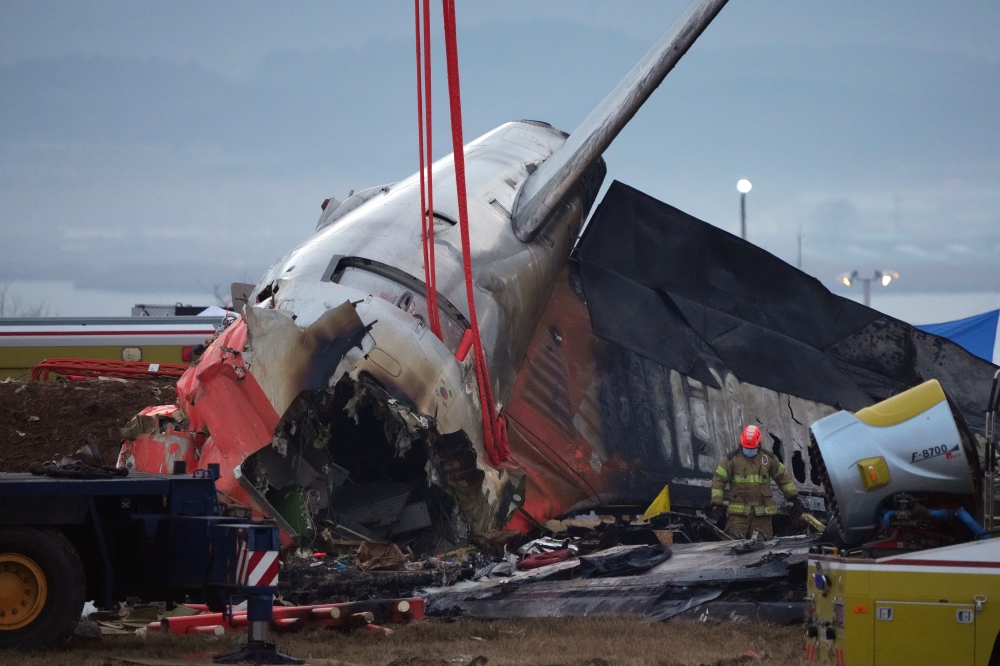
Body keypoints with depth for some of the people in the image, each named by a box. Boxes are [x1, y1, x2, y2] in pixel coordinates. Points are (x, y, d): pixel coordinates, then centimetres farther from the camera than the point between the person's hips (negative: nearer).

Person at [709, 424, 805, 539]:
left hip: (762, 512, 2)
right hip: (739, 511, -2)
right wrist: (716, 503, -5)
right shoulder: (732, 459, 3)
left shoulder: (768, 458, 10)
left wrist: (794, 498, 19)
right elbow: (718, 479, 3)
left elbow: (782, 477, 20)